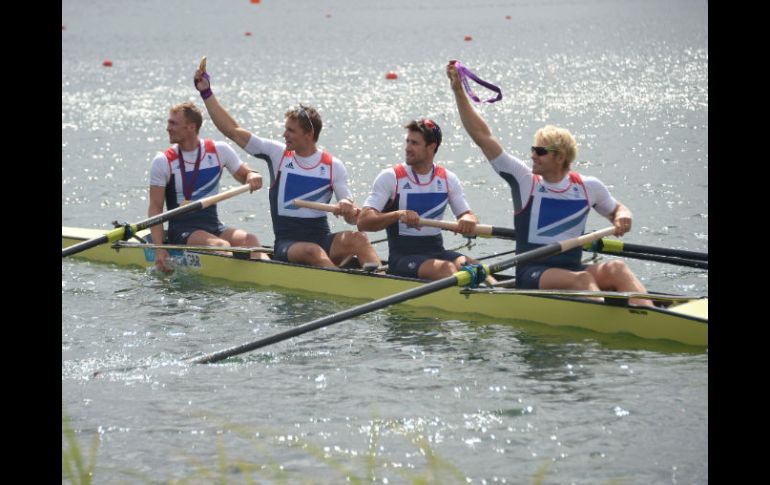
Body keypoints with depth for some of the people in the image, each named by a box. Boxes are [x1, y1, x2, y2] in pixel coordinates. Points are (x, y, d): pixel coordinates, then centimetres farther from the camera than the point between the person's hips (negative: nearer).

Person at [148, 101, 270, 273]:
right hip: (181, 231, -2)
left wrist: (252, 176, -11)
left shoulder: (219, 151, 6)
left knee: (249, 239, -28)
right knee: (221, 246, -32)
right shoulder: (163, 162, -1)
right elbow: (155, 208, -3)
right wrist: (159, 250, -15)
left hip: (213, 226, 2)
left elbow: (244, 175, 16)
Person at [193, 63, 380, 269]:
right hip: (286, 246, -1)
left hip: (323, 239, 1)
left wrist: (347, 207, -23)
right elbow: (233, 131, 7)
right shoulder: (277, 153, 7)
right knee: (312, 251, -37)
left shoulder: (333, 166, 6)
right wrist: (206, 92, 6)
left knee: (358, 239, -30)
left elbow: (353, 218, 2)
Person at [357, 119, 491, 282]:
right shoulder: (390, 177, -2)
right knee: (446, 269, -33)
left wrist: (468, 221, -17)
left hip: (437, 252, 4)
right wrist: (398, 215, -28)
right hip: (402, 257, -4)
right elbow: (363, 222, -10)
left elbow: (468, 215, 9)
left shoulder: (448, 179, 11)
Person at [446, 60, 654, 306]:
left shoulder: (588, 187, 11)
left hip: (572, 268, 3)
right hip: (531, 274, -3)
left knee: (616, 268, -26)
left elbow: (616, 209, 29)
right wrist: (458, 91, -2)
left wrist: (623, 216, 2)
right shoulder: (524, 181, 4)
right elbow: (482, 136, 1)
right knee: (579, 279, -33)